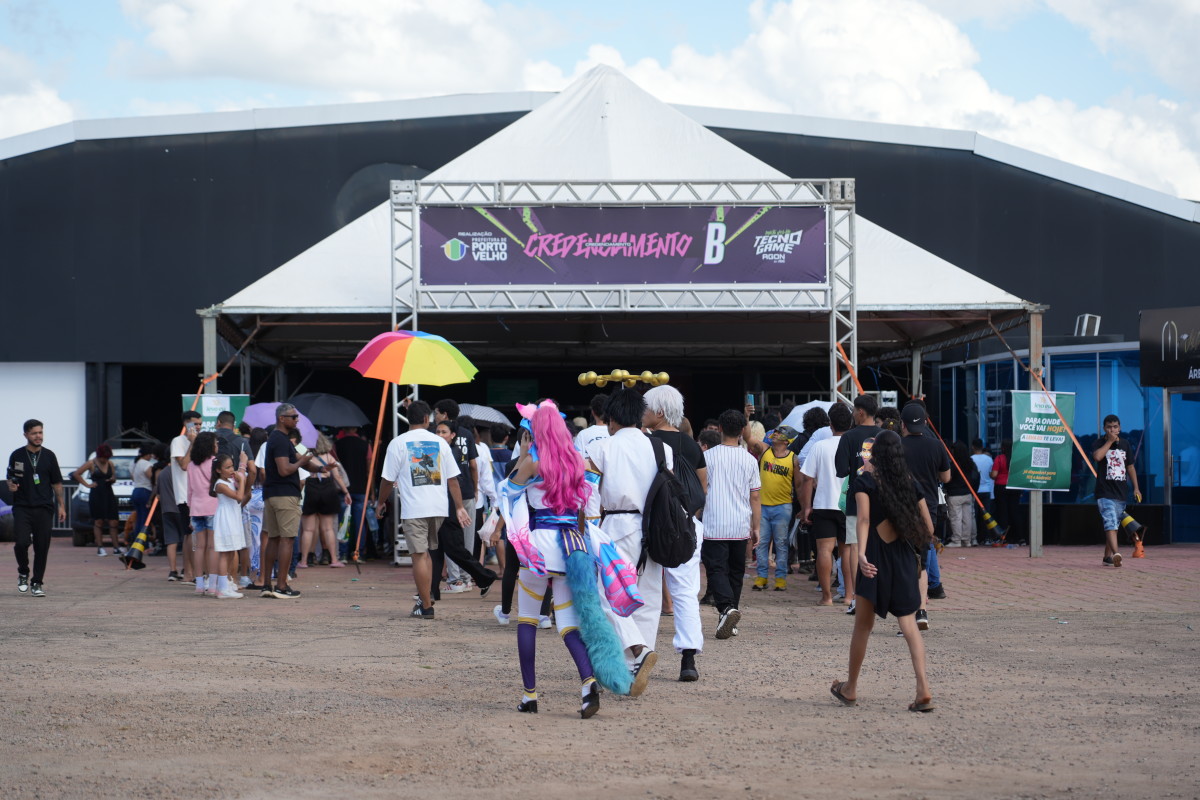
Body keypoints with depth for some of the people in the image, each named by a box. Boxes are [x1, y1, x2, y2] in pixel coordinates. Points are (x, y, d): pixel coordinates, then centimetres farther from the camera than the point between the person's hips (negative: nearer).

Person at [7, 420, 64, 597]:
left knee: (42, 546, -1)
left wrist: (61, 506, 7)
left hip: (44, 509, 1)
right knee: (22, 542, -15)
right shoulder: (17, 456, 5)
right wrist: (11, 486, -11)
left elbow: (57, 483, 12)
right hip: (22, 507, -1)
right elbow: (10, 479, 13)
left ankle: (37, 583, 11)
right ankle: (23, 573, 12)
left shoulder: (49, 456, 8)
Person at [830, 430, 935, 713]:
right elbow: (928, 528, 7)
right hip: (905, 558, 3)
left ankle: (850, 689, 21)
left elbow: (864, 518, -18)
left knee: (863, 626, 9)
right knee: (909, 626, 2)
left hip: (876, 558, -3)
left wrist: (861, 553, -29)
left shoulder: (865, 479, -3)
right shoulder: (910, 482, 7)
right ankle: (923, 689, -12)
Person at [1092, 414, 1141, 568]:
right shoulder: (1100, 444, 0)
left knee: (1114, 525, 11)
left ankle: (1107, 555, 20)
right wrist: (1110, 441, -15)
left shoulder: (1125, 444, 12)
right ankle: (1115, 554, -34)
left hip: (1121, 492, 5)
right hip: (1105, 492, -5)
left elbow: (1130, 467, 17)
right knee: (1110, 523, -19)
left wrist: (1136, 488, 13)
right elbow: (1097, 457, -23)